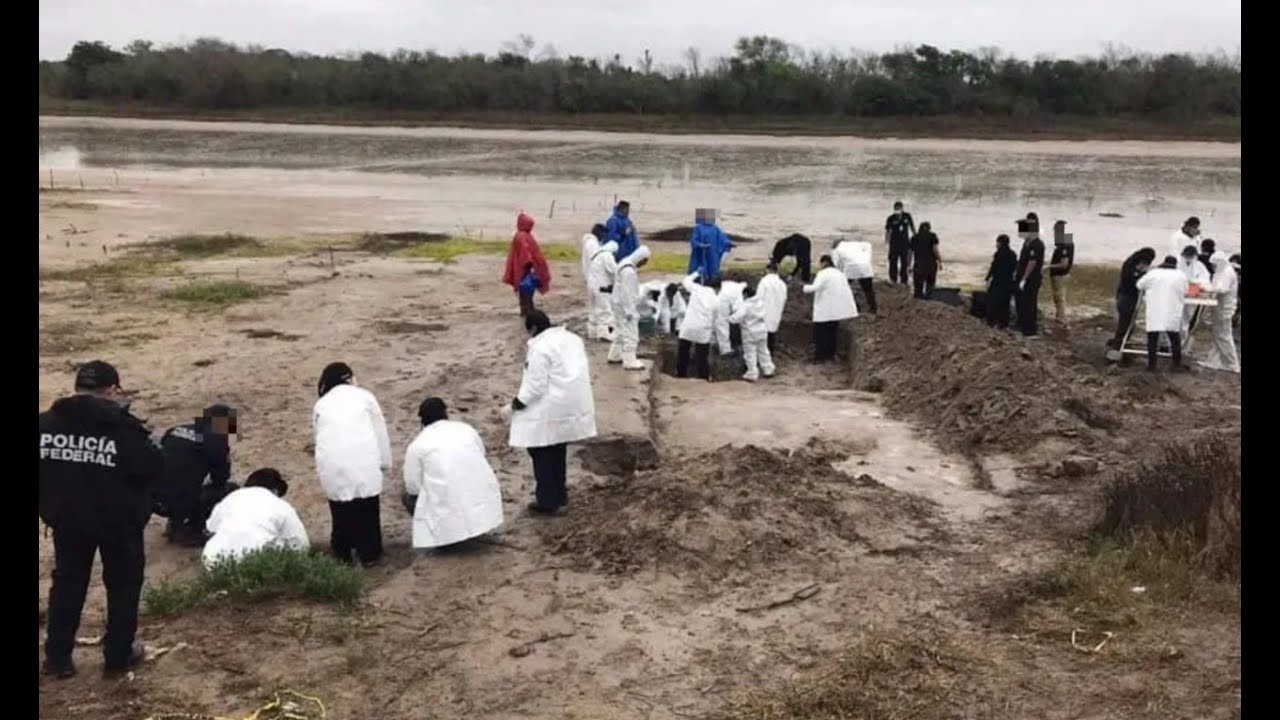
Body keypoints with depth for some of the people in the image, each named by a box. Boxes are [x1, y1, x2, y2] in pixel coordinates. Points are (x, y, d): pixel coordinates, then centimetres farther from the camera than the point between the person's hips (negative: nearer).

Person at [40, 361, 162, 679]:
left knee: (67, 583, 19)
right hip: (118, 521, -4)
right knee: (123, 585, 13)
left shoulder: (46, 422, -4)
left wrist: (50, 507, 17)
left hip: (66, 519, 4)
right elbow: (154, 468, -13)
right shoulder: (123, 427, -19)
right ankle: (118, 656, 20)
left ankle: (57, 658, 23)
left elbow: (45, 467, 5)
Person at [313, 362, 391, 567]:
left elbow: (319, 436, 21)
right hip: (363, 458, -2)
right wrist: (384, 463, 22)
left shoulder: (321, 403, 23)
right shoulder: (364, 396, 18)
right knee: (367, 509, 10)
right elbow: (380, 431, 17)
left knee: (341, 509, 16)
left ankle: (341, 553, 25)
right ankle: (369, 554, 17)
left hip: (332, 461, 2)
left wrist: (323, 468, 26)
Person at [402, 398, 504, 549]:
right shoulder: (466, 428, 11)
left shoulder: (417, 445, 2)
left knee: (409, 497, 21)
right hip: (484, 502, 3)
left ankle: (447, 536, 8)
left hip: (448, 507, -3)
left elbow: (413, 486, 2)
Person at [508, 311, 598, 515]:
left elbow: (536, 384, -21)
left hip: (550, 410, -9)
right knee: (558, 452, 21)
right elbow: (584, 370, 14)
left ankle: (547, 501, 8)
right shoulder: (573, 338, 8)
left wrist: (520, 401, -6)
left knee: (543, 454, 3)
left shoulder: (539, 348, -19)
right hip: (573, 404, 9)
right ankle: (559, 494, 30)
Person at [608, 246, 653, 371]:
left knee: (620, 331, 20)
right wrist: (629, 311, -21)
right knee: (630, 333, -6)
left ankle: (615, 356, 30)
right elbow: (627, 293, -25)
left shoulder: (627, 264, 7)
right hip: (625, 306, -11)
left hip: (621, 304, 11)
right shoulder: (628, 271, -25)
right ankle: (630, 361, -3)